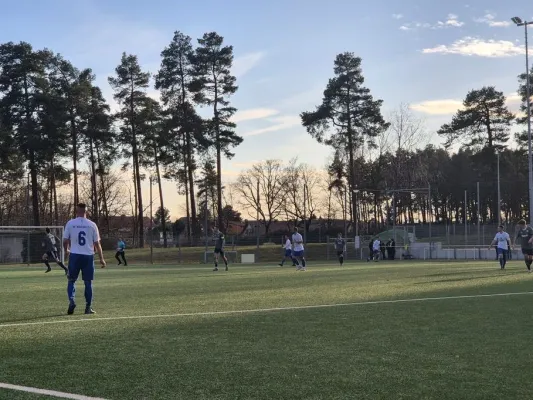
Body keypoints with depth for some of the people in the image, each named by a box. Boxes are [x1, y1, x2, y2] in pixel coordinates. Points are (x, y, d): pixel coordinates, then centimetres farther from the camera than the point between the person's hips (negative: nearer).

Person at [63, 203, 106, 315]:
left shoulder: (70, 223, 0)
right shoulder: (92, 225, 1)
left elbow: (65, 241, 3)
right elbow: (97, 243, 1)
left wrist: (66, 250, 25)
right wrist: (101, 259, 9)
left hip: (74, 255, 0)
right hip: (88, 256, 0)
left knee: (71, 280, 12)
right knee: (88, 282, 9)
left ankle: (72, 301, -9)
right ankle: (88, 307, 10)